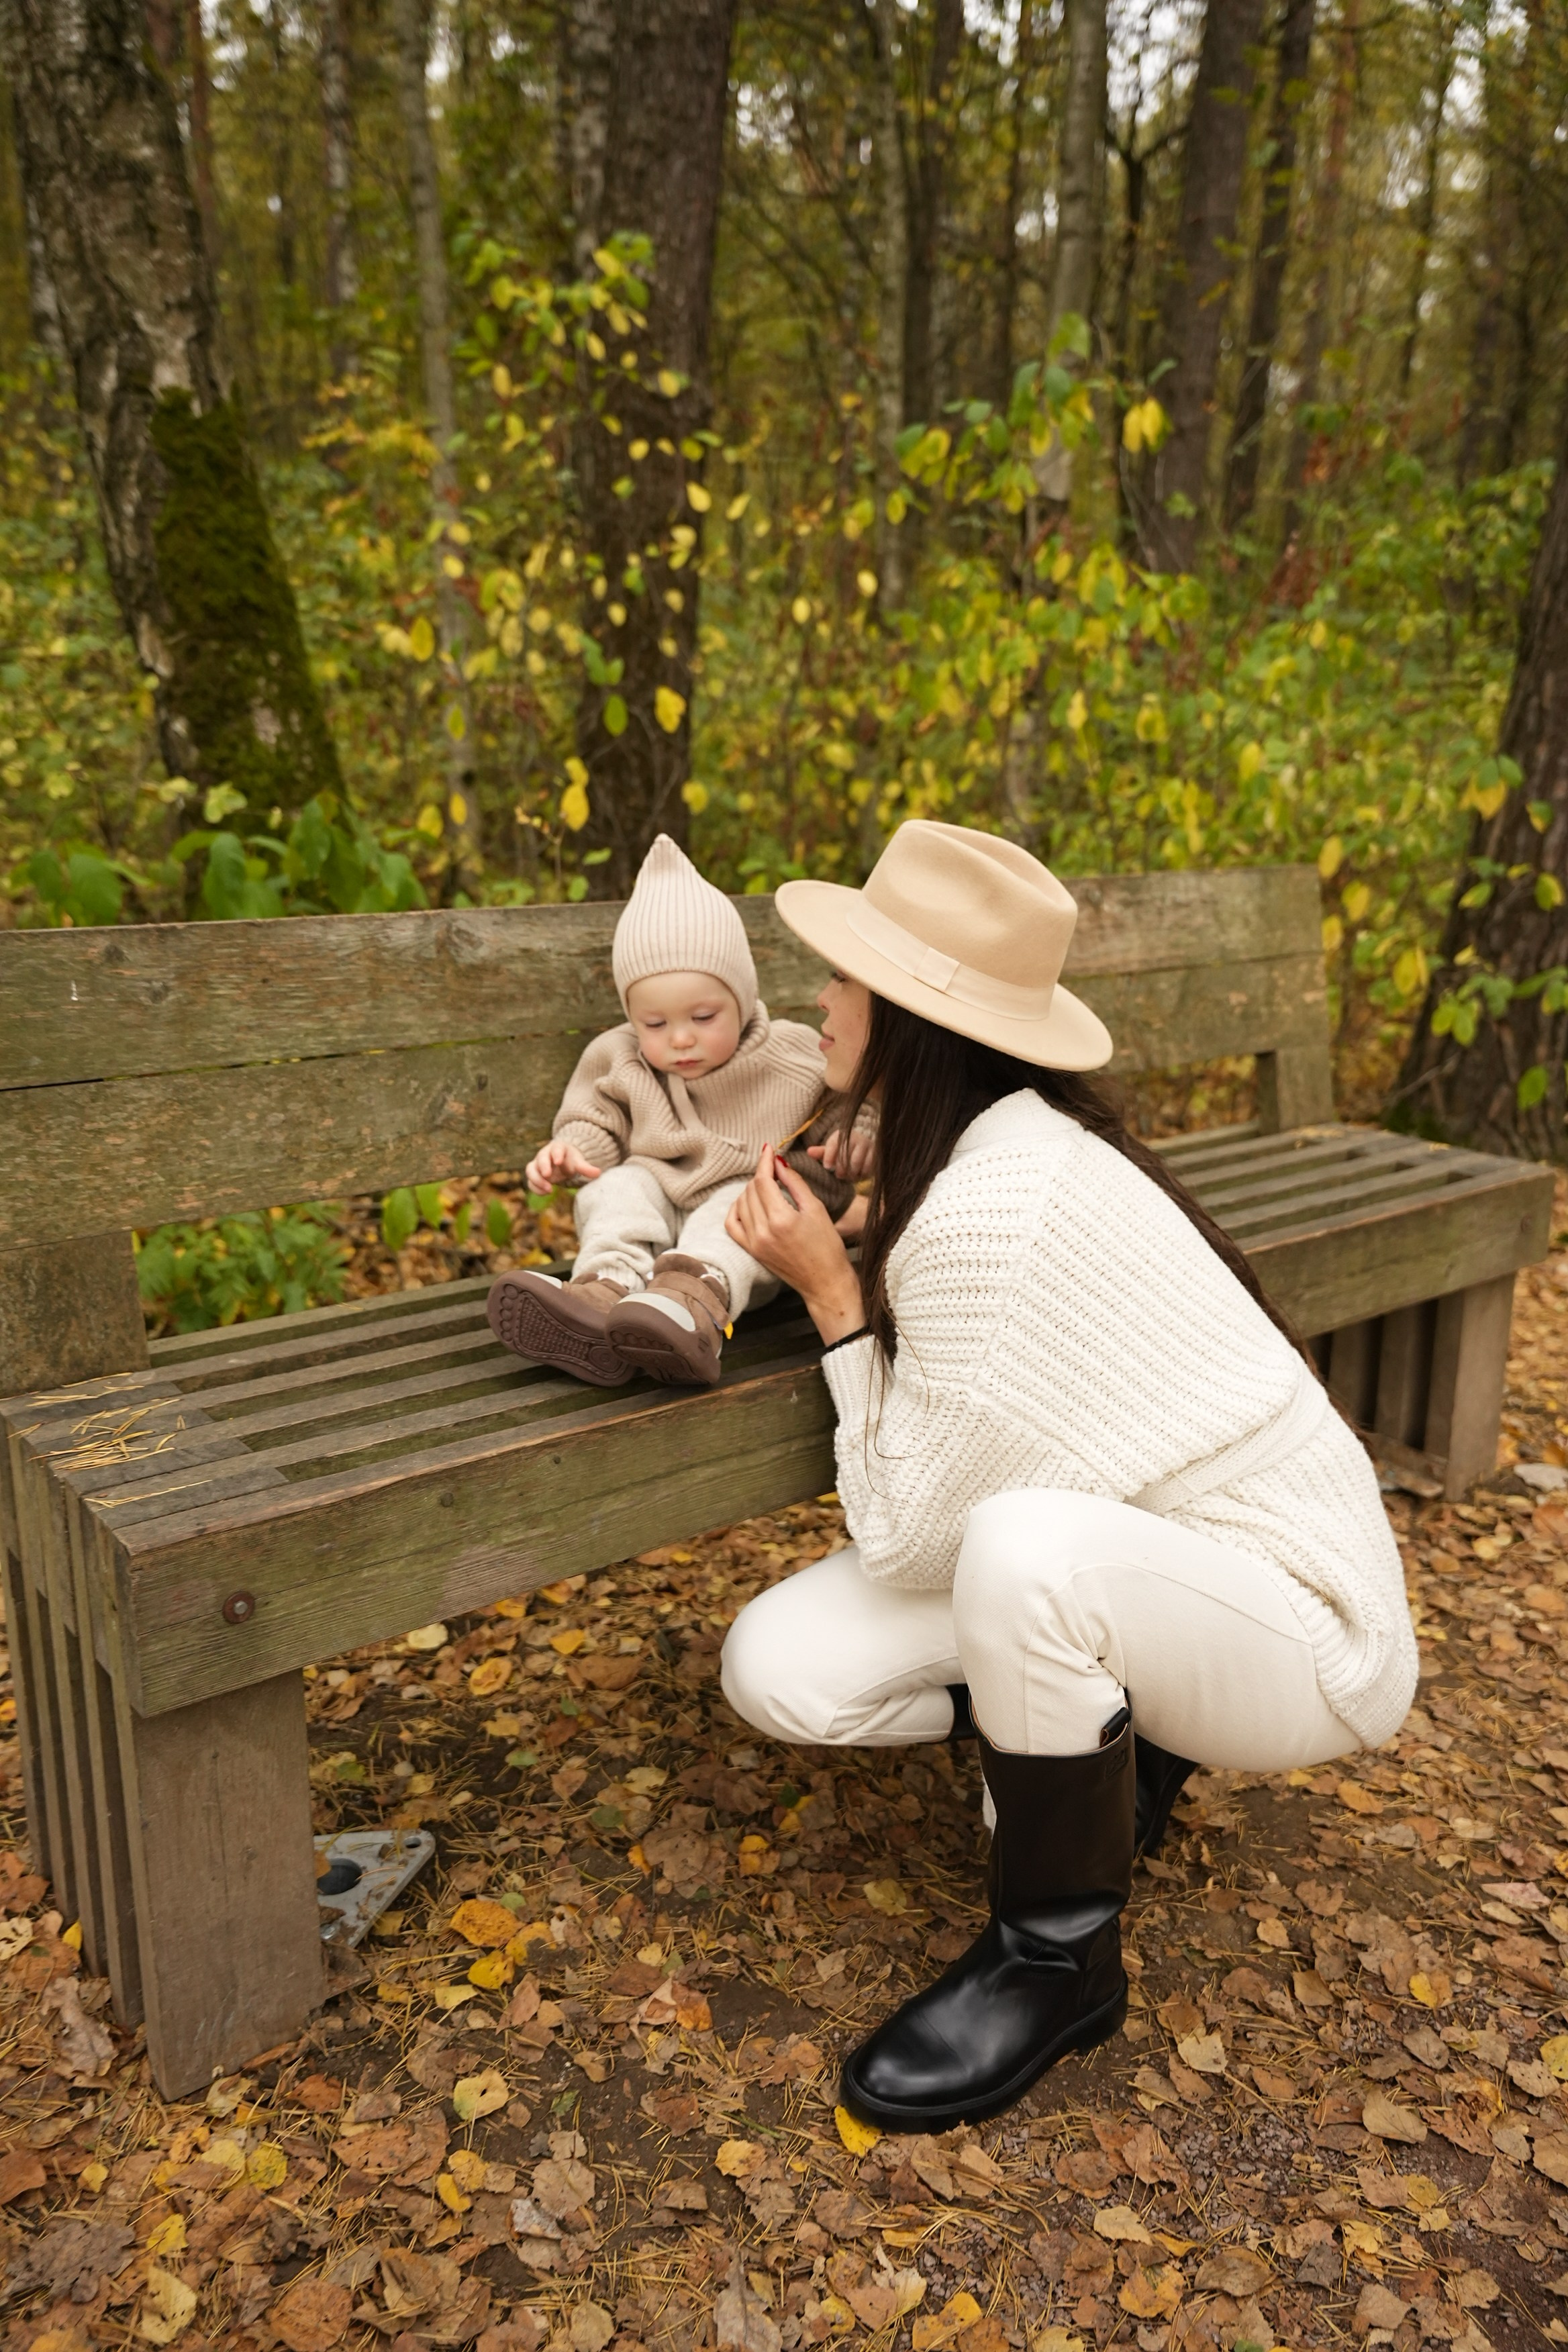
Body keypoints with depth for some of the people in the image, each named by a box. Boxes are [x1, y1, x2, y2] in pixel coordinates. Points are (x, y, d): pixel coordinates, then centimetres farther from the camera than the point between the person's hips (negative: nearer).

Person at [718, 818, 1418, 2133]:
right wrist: (853, 1256, -4)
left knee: (1023, 1543, -40)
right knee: (776, 1669, -8)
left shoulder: (997, 1212, -30)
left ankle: (1061, 1959, -12)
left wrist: (833, 1297, -17)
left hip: (1302, 1630, -7)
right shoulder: (998, 1143, -1)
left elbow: (905, 1537, -21)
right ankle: (1101, 1743, 14)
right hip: (1139, 1568, 8)